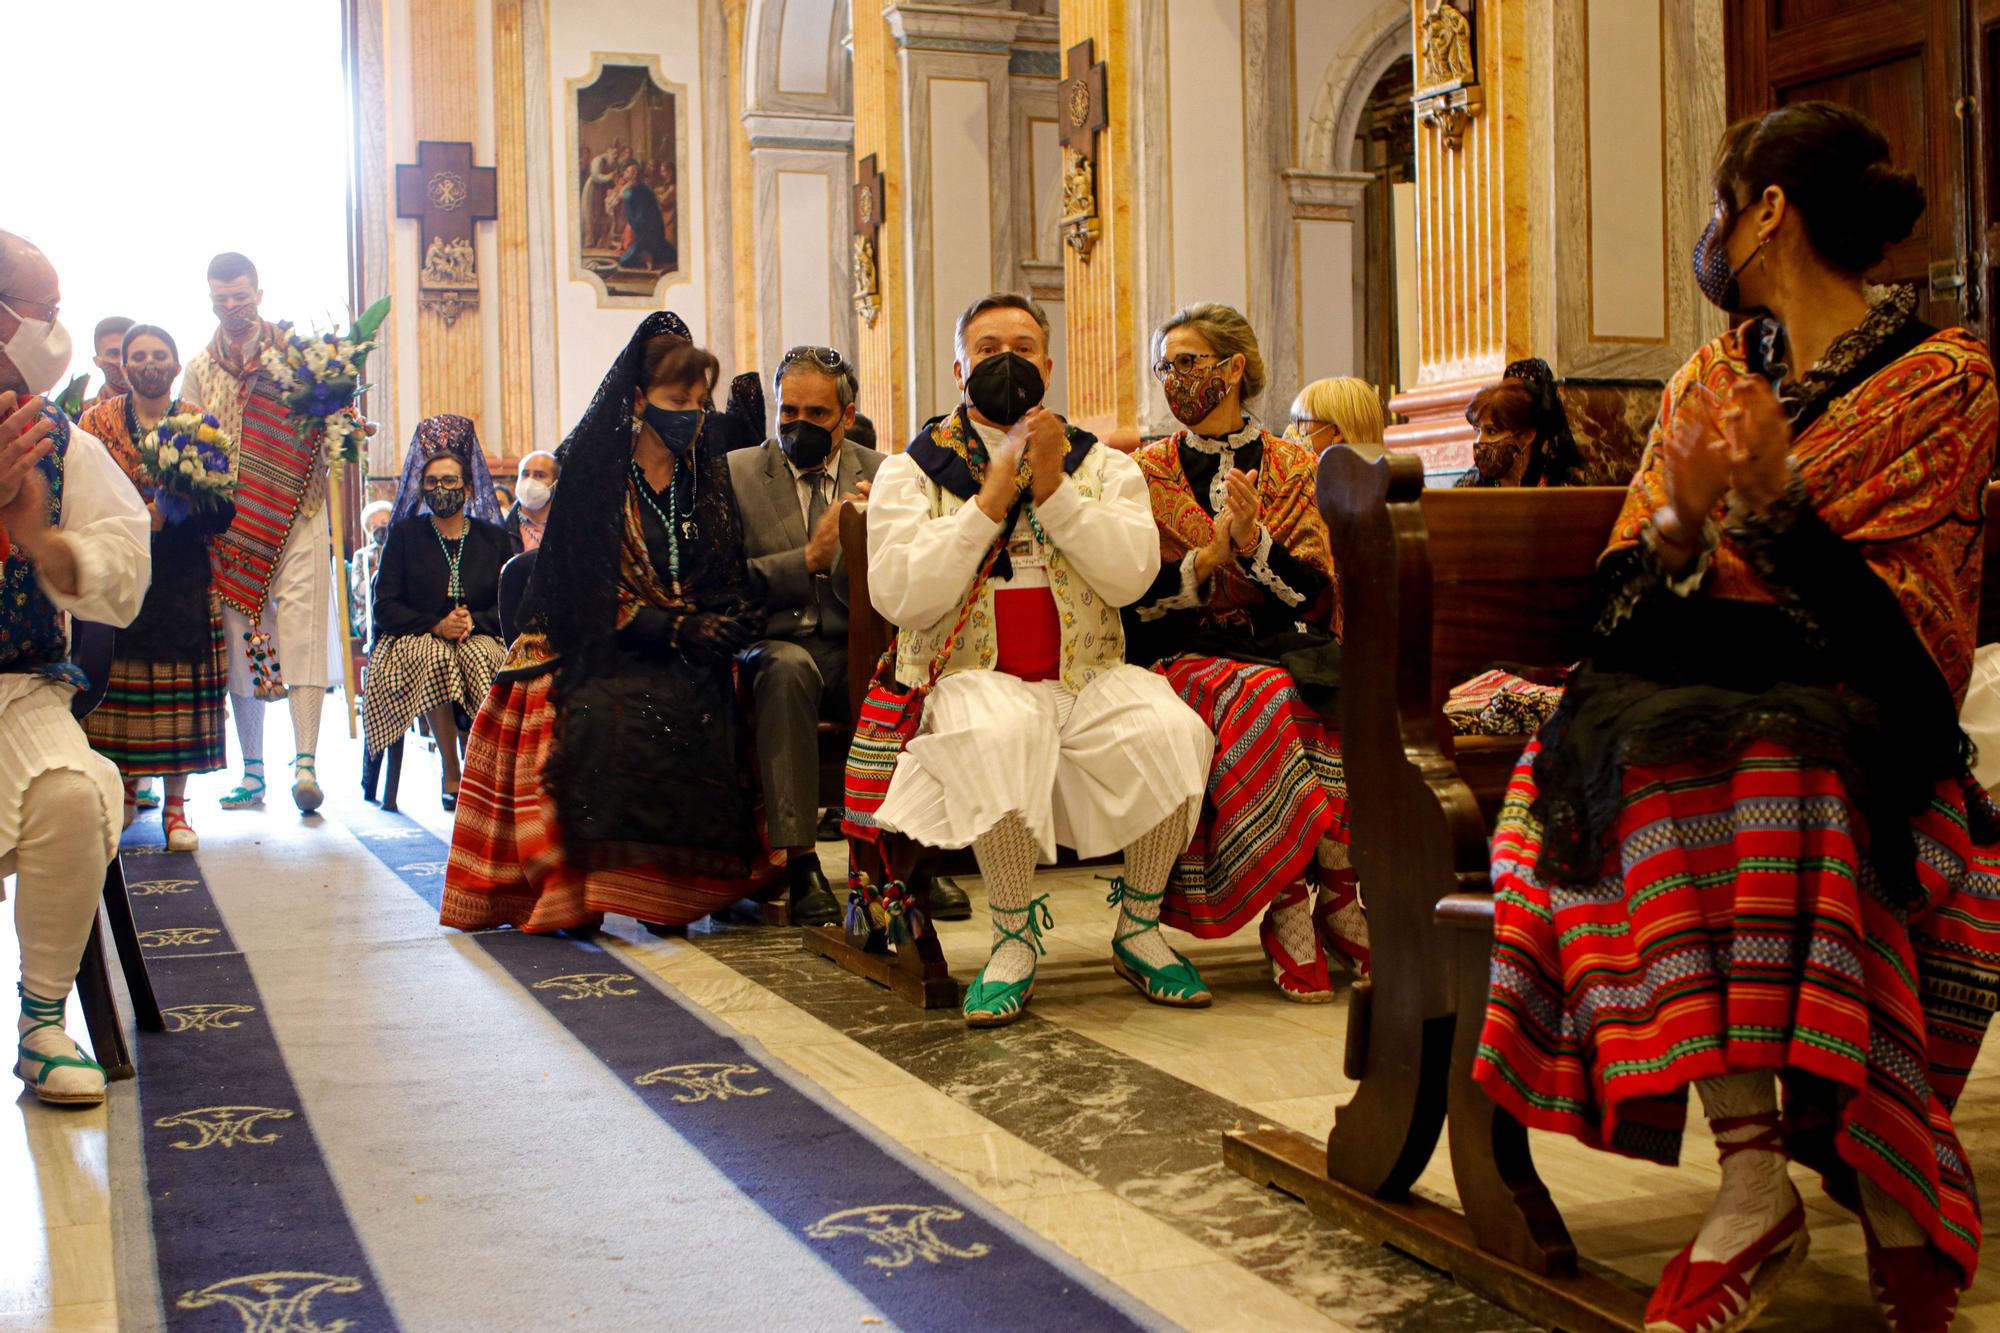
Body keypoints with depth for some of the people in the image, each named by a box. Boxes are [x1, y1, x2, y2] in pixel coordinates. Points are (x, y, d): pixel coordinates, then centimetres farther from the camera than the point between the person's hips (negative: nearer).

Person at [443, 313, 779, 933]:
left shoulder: (708, 476, 11)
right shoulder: (595, 475, -2)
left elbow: (729, 574, 11)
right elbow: (593, 590, -9)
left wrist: (737, 619, -13)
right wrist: (679, 628, -20)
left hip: (692, 653, 4)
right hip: (606, 650, -3)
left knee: (700, 710, -29)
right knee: (610, 715, -34)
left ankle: (682, 882, -19)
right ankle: (586, 885, -23)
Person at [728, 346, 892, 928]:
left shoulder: (885, 475, 13)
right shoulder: (737, 472, 8)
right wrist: (809, 560, -15)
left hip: (860, 652, 1)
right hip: (777, 643, -1)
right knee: (786, 668, -37)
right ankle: (800, 863, -36)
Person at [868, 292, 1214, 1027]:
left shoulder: (1103, 467, 15)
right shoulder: (912, 471, 10)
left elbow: (1130, 575, -3)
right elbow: (900, 595, -6)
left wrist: (1053, 488, -10)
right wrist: (992, 497, -9)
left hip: (1088, 677, 2)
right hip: (974, 678, -2)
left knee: (1171, 731, -28)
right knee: (998, 733, -37)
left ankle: (1139, 928, -5)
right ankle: (1015, 937, -15)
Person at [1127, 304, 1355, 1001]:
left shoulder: (1295, 468, 13)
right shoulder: (1147, 471, 12)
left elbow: (1314, 593, 2)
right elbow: (1131, 601, 2)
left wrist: (1253, 543, -15)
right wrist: (1203, 563, -13)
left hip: (1283, 648, 2)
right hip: (1183, 656, -1)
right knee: (1261, 697, -37)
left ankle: (1339, 896, -17)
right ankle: (1287, 909, -30)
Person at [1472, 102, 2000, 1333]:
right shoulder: (1713, 379, 17)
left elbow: (1892, 629, -9)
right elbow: (1628, 602, 10)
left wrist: (1774, 505, -21)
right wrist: (1679, 529, -11)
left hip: (1845, 705, -4)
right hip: (1686, 682, 4)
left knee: (1752, 773, -38)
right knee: (1646, 754, -32)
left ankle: (1761, 1180, -35)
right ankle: (1757, 1174, -40)